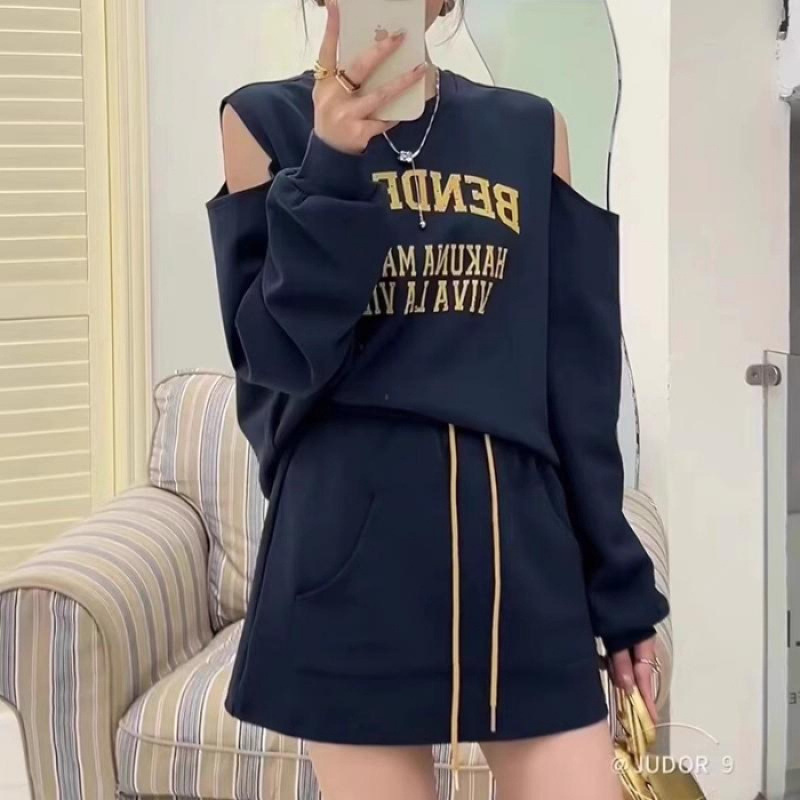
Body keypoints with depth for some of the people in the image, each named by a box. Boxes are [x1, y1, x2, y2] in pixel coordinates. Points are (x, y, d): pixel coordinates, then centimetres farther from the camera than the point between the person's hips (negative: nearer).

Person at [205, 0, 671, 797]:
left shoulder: (532, 131, 8)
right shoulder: (265, 122, 2)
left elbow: (579, 381, 7)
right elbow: (278, 355, -8)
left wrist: (621, 586, 7)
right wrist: (331, 166, -19)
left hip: (521, 529, 2)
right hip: (350, 539, -2)